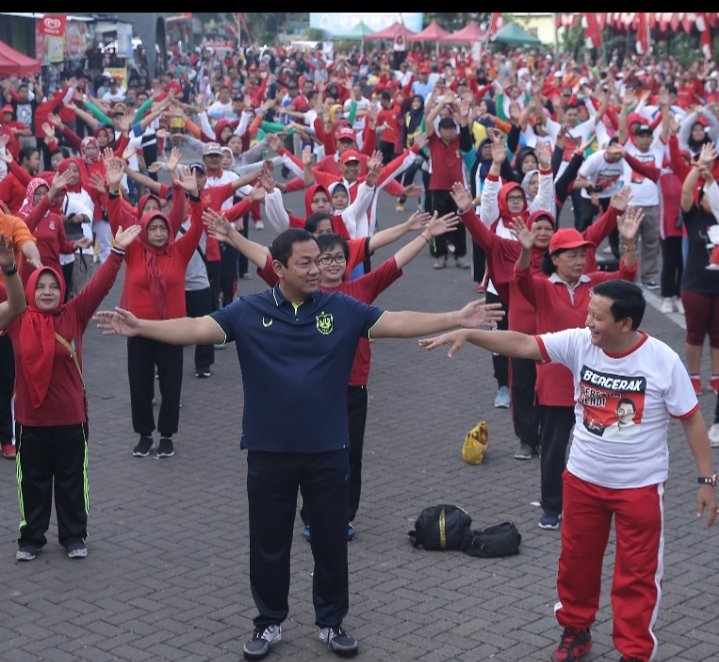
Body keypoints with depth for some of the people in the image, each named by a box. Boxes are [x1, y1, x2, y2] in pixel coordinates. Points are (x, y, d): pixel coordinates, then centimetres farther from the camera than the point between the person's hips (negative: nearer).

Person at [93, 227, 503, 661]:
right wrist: (140, 327, -25)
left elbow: (397, 323, -6)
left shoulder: (343, 310, -2)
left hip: (328, 450, 1)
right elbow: (197, 329, -12)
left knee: (331, 541, 11)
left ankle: (332, 622, 29)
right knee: (268, 543, 12)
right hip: (269, 451, 0)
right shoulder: (249, 311, -4)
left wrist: (456, 319, -15)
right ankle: (269, 623, 29)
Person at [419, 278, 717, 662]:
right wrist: (467, 333, -28)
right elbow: (522, 344, -15)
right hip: (583, 477, 3)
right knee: (577, 560, 17)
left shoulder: (663, 361, -18)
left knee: (637, 573, 6)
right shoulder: (579, 342, -12)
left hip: (640, 485, -3)